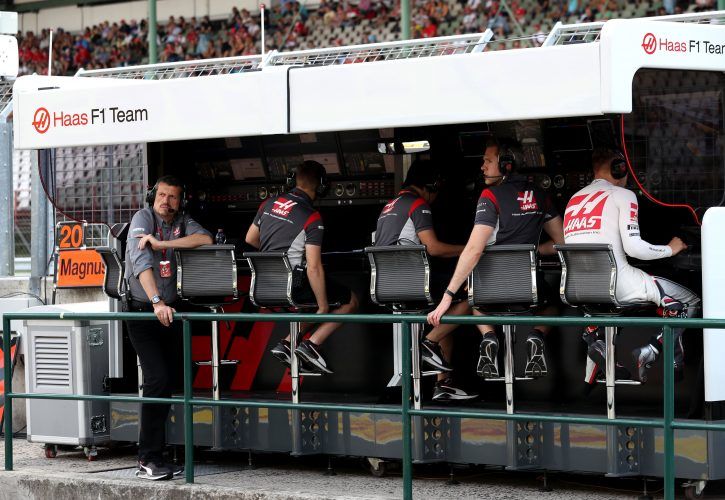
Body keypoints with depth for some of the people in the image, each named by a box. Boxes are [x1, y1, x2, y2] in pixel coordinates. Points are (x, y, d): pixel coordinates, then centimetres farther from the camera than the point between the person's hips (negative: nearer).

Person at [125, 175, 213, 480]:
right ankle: (147, 460, -12)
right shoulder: (143, 219, -11)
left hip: (170, 311, 6)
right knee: (157, 379, -16)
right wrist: (157, 302, -38)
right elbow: (141, 262, -25)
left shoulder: (182, 221, 6)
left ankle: (154, 455, 13)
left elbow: (205, 239, -14)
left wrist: (161, 243, -22)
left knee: (168, 382, 6)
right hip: (143, 312, -6)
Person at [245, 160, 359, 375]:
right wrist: (323, 308, -13)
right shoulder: (311, 218, -16)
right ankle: (311, 345, -5)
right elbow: (314, 268, -20)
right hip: (293, 286, -7)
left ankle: (286, 343, 14)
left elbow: (250, 239, 17)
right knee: (351, 301, 8)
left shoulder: (269, 204, 4)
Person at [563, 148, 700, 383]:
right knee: (689, 302, 5)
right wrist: (670, 249, 9)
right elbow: (634, 247, -8)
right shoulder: (623, 195, 1)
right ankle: (648, 353, -10)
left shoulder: (574, 199, 20)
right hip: (615, 282, -6)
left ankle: (594, 340, 15)